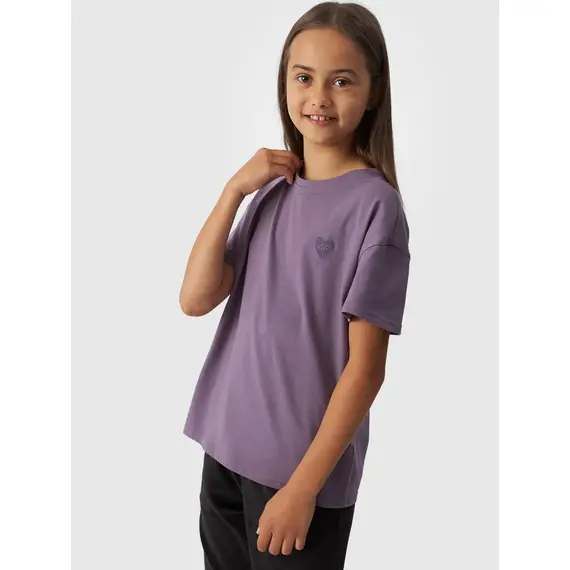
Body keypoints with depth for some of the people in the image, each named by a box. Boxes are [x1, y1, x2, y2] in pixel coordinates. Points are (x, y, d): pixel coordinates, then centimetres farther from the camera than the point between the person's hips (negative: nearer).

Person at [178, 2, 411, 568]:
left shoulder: (374, 204, -14)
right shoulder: (272, 187, 3)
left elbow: (365, 367, -14)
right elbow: (196, 300, -3)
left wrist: (303, 487, -15)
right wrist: (234, 190, -10)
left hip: (304, 463, -5)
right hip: (226, 446, 6)